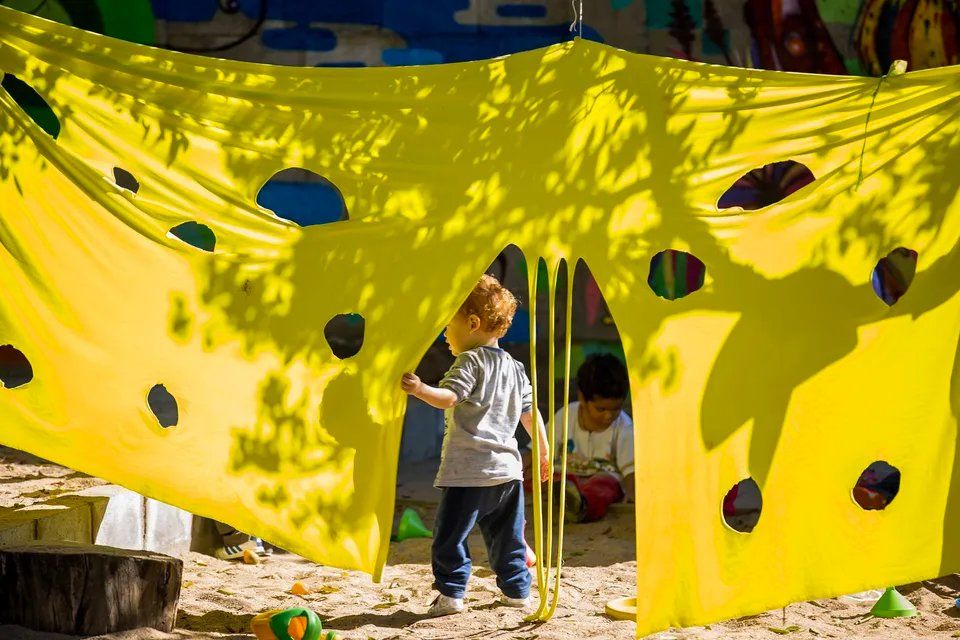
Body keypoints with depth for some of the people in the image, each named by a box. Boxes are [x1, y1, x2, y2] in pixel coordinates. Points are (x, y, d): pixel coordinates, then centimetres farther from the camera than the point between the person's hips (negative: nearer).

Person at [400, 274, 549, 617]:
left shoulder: (470, 361, -8)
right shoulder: (515, 368, 16)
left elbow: (449, 397, -23)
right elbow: (529, 414, 20)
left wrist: (420, 389, -36)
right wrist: (543, 452, 27)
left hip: (468, 471, -8)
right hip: (508, 469, 8)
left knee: (450, 535, -4)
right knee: (506, 535, 17)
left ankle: (451, 593, -8)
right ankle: (516, 589, 21)